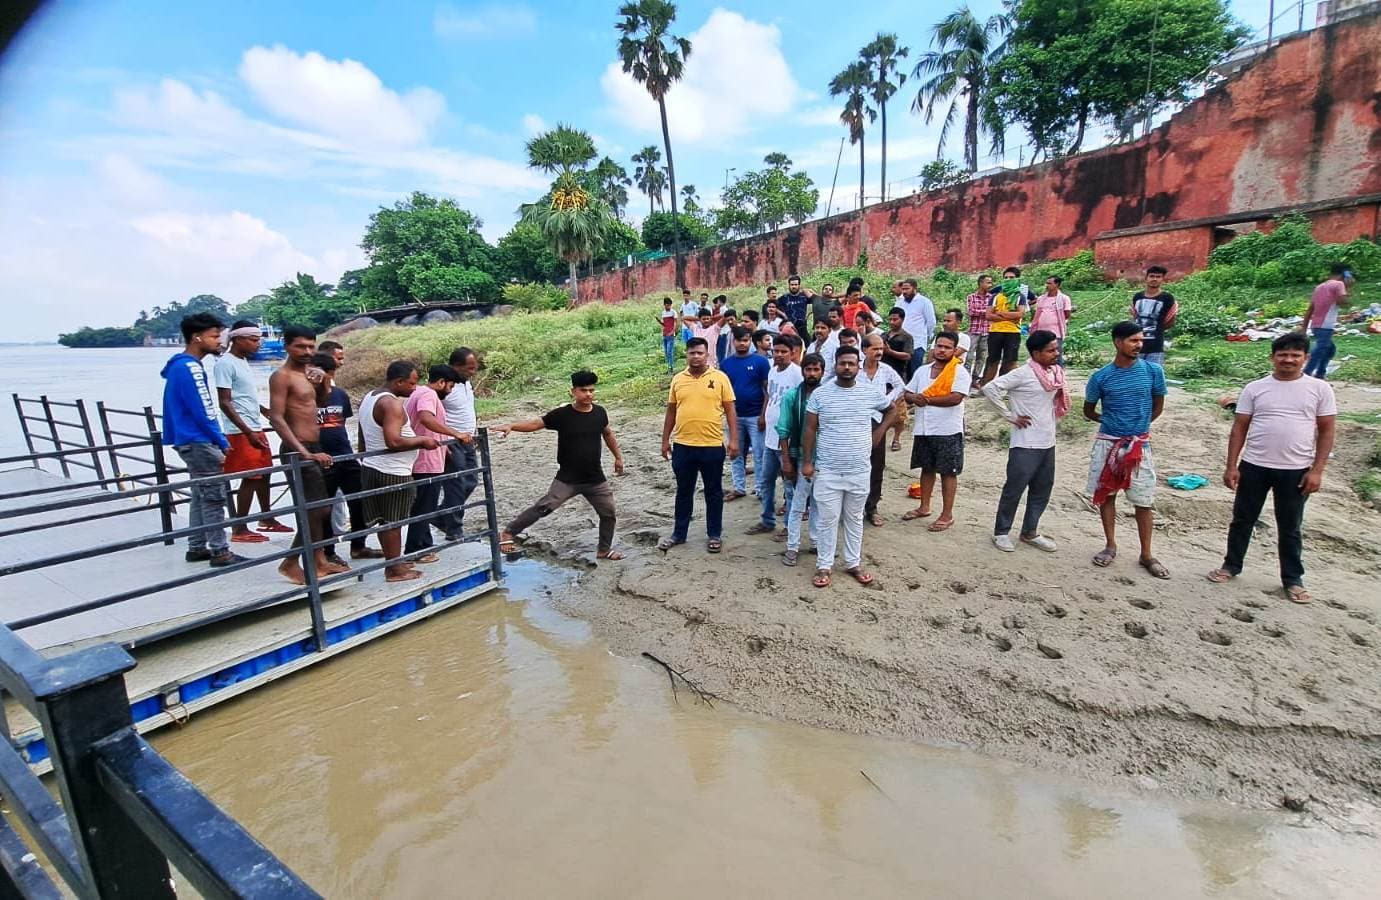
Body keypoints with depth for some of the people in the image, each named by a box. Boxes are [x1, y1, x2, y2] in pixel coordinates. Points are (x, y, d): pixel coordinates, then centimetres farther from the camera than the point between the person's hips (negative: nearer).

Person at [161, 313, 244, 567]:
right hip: (199, 442, -10)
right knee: (214, 497, -6)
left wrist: (217, 441, 17)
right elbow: (203, 411, -18)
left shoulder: (180, 365, 16)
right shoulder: (190, 367, -16)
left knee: (200, 496, 14)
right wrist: (222, 442, -11)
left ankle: (197, 548, 21)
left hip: (191, 441, 10)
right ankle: (220, 552, -2)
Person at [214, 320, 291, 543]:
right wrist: (248, 432, -21)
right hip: (241, 432, -9)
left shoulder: (243, 361, 14)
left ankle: (266, 519, 26)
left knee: (263, 474, 14)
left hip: (256, 428, 9)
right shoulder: (225, 364, -14)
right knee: (250, 478, -5)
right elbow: (225, 402, -18)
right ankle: (239, 530, 5)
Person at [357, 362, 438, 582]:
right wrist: (422, 441, -17)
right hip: (392, 473, -10)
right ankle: (394, 569, 10)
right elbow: (393, 441, -29)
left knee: (384, 520, 16)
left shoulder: (368, 398, 14)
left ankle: (393, 561, 28)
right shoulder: (391, 403, -19)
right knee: (393, 522, 1)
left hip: (371, 468, 10)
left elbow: (363, 439, 24)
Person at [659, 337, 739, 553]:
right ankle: (678, 533, 27)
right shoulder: (678, 379, 5)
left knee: (714, 492, 9)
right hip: (682, 446, 2)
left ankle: (714, 535, 23)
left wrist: (734, 439, -9)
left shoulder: (720, 378, -3)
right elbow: (671, 412, 11)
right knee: (683, 492, 14)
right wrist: (665, 440, 10)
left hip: (712, 446, -2)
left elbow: (730, 410, -2)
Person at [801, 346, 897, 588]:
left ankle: (854, 563, 30)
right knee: (828, 520, 6)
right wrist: (807, 462, -6)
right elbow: (810, 429, -2)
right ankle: (824, 566, 19)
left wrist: (879, 432, 5)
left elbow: (891, 409, 18)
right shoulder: (820, 394, -5)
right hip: (827, 471, -2)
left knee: (854, 519, 15)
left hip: (859, 471, 2)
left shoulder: (871, 392, -1)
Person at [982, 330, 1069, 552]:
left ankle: (1030, 532, 29)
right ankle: (1001, 532, 16)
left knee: (1042, 490, 14)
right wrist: (1010, 416, -16)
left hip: (1048, 443, 7)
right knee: (1014, 489, 2)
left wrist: (1050, 420, 10)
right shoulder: (1022, 373, -15)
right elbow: (990, 388, -21)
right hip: (1025, 444, -7)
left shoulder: (1056, 372, 7)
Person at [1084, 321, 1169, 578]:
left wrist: (1139, 424, 10)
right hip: (1108, 443, 0)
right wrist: (1110, 420, 3)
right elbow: (1088, 411, 9)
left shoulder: (1153, 371, -4)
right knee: (1106, 495, 9)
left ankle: (1146, 555, 17)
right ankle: (1110, 545, 25)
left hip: (1140, 444, 0)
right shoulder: (1100, 377, -5)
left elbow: (1158, 405, 11)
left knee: (1143, 501, 5)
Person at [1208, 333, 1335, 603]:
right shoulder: (1255, 388, 1)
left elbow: (1326, 431, 1)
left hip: (1295, 470, 0)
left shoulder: (1319, 388, 0)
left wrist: (1316, 470, -6)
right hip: (1253, 467, 1)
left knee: (1290, 528, 11)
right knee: (1242, 520, 11)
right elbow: (1239, 428, 2)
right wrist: (1231, 466, -3)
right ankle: (1231, 566, 26)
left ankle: (1293, 579, 25)